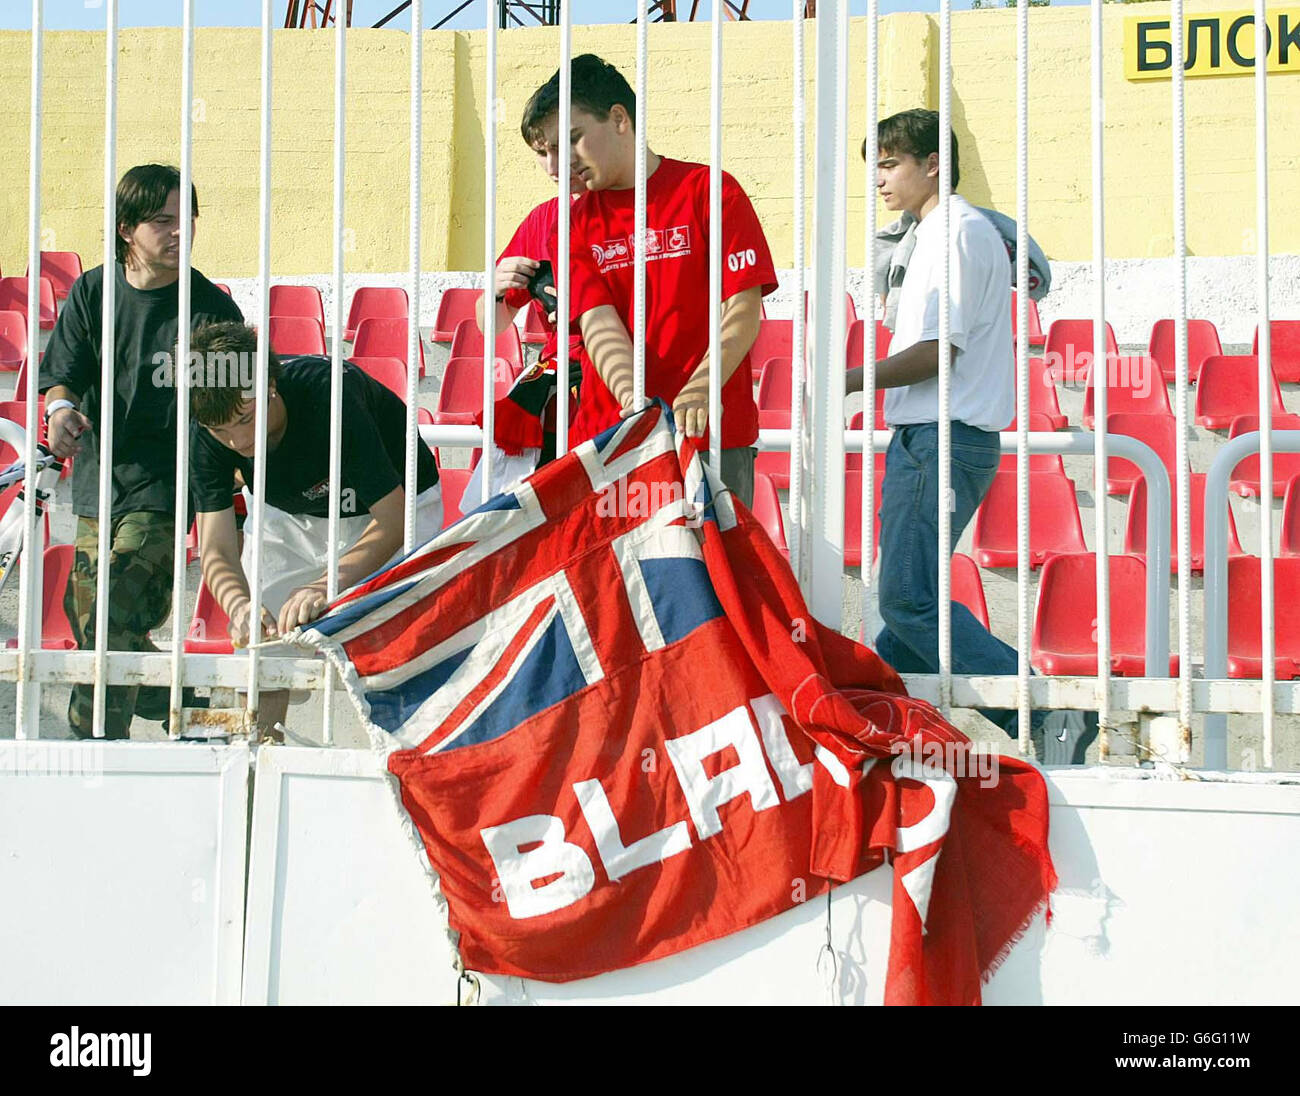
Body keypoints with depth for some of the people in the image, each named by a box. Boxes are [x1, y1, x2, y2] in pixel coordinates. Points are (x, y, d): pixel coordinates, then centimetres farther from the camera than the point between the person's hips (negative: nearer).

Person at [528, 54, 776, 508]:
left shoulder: (709, 190, 3)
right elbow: (598, 322, 0)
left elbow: (743, 309, -4)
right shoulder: (574, 223, 13)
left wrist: (700, 391, -20)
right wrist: (633, 401, -20)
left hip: (713, 433, -3)